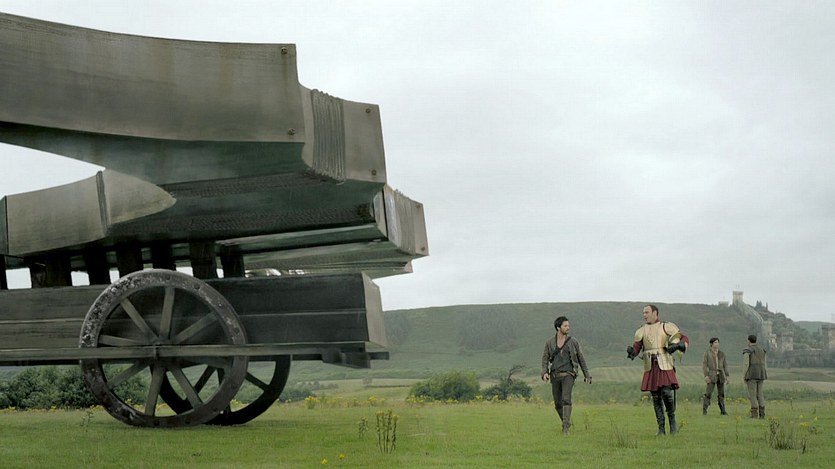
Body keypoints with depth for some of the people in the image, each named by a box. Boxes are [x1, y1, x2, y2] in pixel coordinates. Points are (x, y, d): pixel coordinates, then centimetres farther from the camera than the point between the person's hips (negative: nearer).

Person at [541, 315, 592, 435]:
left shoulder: (573, 342, 1)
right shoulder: (549, 342, 3)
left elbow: (581, 358, 10)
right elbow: (545, 359, 7)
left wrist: (587, 375, 12)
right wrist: (544, 373, -11)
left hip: (568, 375, -2)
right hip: (555, 376, 3)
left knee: (566, 398, -23)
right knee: (558, 404, 10)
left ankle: (566, 427, -25)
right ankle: (566, 422, 37)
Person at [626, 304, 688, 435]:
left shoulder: (667, 327, 2)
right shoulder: (642, 331, 12)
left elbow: (685, 339, 3)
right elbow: (636, 347, 3)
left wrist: (679, 345, -19)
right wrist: (632, 352, -21)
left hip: (665, 366, -4)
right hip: (650, 368, 4)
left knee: (667, 393, -15)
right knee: (656, 397, 4)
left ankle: (672, 420, 8)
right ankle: (661, 427, 11)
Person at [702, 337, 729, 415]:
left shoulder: (721, 353, 9)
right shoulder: (707, 352, -2)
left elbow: (725, 365, 10)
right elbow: (704, 364, -6)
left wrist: (727, 376, 2)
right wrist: (706, 375, -16)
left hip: (720, 375, 4)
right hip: (711, 375, -4)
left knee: (721, 394, 4)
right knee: (708, 393, -11)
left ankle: (722, 410, 11)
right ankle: (704, 410, -7)